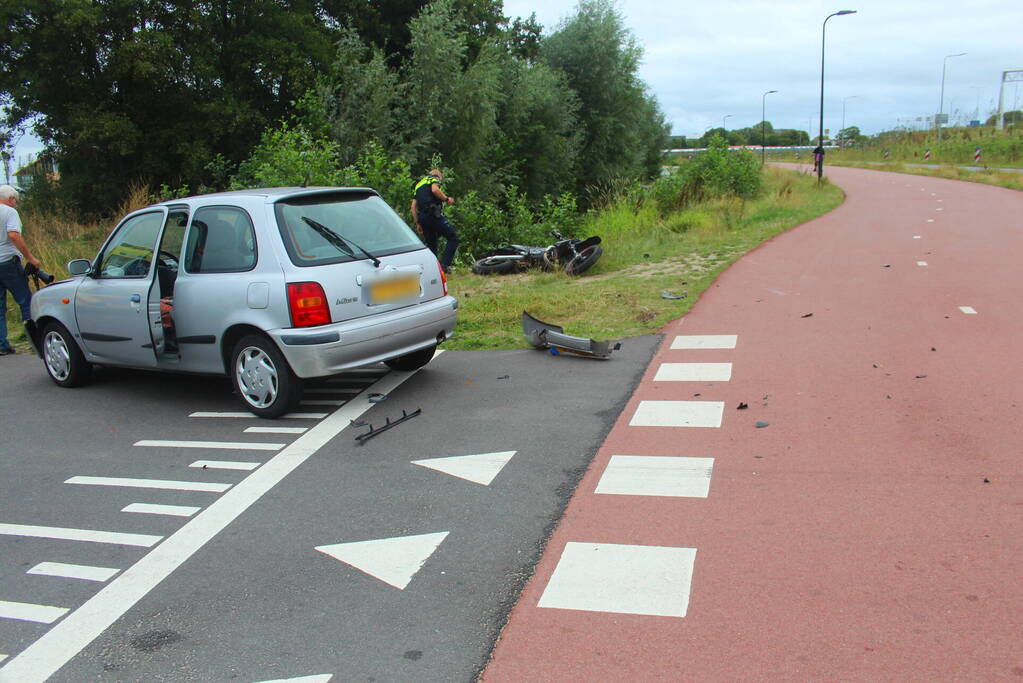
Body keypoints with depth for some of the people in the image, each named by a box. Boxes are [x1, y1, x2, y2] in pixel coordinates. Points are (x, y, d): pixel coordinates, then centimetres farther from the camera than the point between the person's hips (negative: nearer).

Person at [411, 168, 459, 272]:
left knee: (431, 244, 15)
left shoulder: (418, 184, 30)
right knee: (453, 238, -4)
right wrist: (446, 199, -2)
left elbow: (413, 207, 21)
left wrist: (418, 223, 20)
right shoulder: (434, 178, 10)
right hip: (434, 214, -7)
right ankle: (444, 264, -16)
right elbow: (435, 189, -16)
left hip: (422, 217, 7)